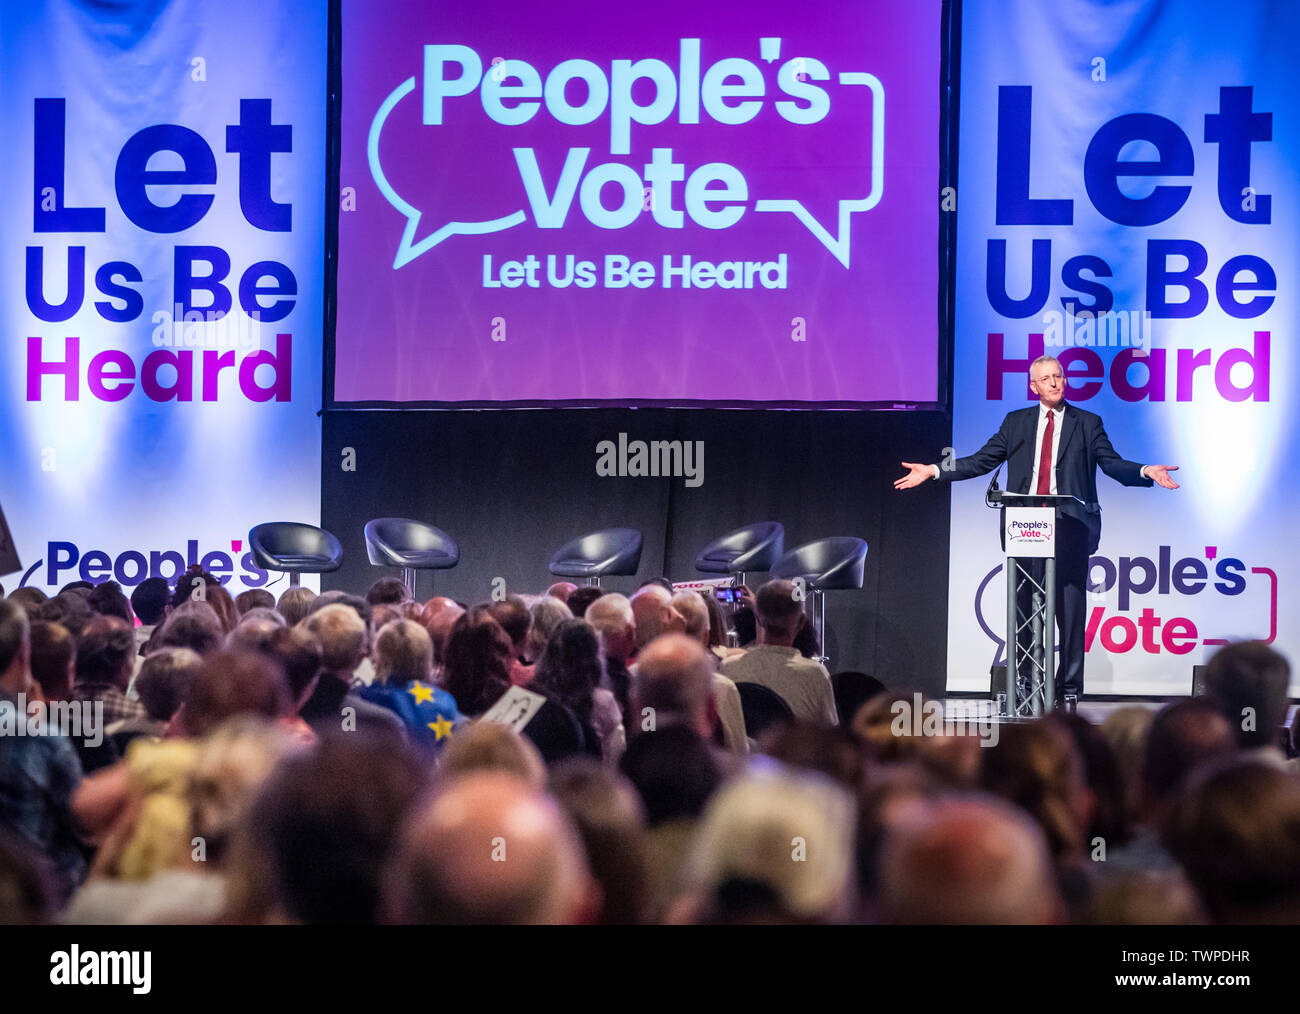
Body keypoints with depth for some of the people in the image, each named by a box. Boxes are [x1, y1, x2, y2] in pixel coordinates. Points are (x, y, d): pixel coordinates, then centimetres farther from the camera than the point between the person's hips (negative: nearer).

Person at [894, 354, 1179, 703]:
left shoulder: (1087, 424, 10)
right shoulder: (1016, 423, 14)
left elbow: (1112, 464, 2)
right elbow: (982, 461, 12)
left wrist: (1145, 472, -17)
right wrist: (934, 471, 4)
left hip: (1069, 527, -2)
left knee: (1070, 607, -3)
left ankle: (1069, 686, 3)